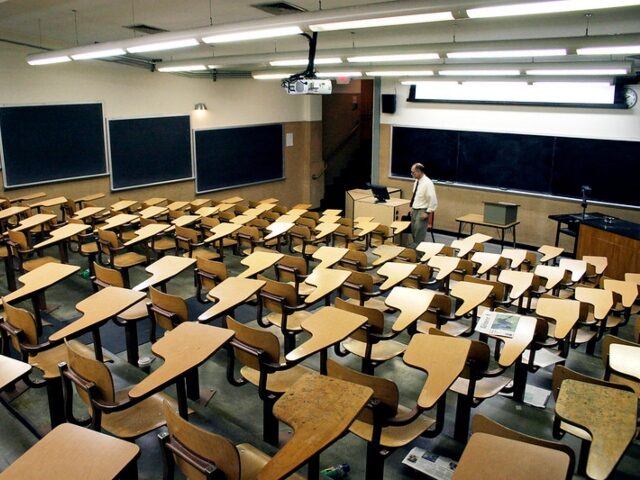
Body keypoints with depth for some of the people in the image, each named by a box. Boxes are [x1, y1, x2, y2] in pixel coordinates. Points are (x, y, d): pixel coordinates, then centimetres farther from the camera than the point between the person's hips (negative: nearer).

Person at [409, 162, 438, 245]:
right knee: (414, 233, 16)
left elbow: (433, 200, -21)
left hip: (422, 211, -9)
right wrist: (412, 208, 14)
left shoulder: (427, 183, -20)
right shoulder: (417, 181, 6)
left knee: (419, 235, -5)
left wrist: (427, 212, -20)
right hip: (414, 210, 9)